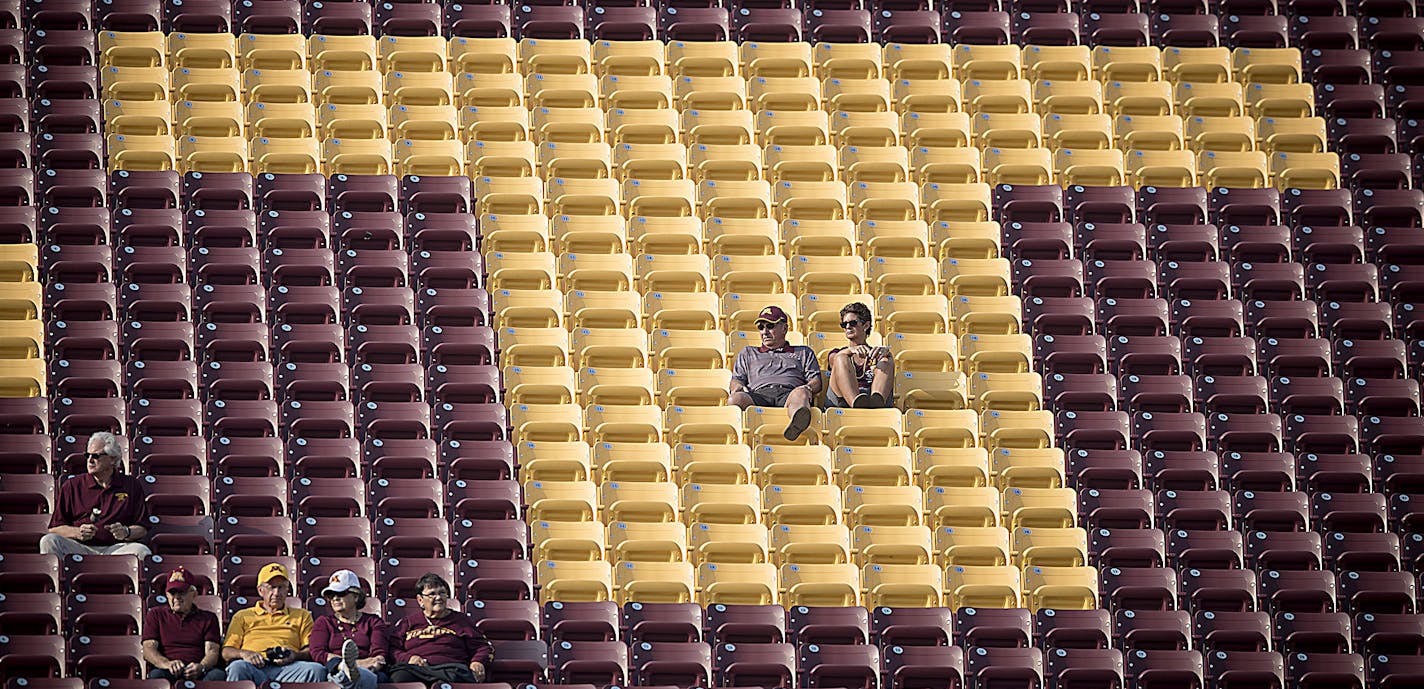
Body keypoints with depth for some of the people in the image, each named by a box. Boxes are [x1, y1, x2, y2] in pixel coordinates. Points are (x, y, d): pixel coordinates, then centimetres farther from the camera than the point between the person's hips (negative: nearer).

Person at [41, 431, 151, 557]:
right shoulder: (72, 485, 14)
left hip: (114, 548, -1)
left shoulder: (132, 485, 14)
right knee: (49, 542, -28)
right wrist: (77, 532, -8)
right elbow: (54, 528, 11)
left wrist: (126, 532, -9)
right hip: (79, 548, 1)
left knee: (141, 551, -32)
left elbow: (142, 529, 13)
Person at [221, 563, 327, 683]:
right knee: (238, 668, -39)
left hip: (287, 666, 1)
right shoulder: (243, 616, 29)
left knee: (316, 670, -34)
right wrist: (244, 654, -6)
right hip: (255, 665, -1)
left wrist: (295, 655, -8)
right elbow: (226, 652, 18)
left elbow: (311, 652, 16)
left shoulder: (302, 616, 29)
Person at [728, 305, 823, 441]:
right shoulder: (748, 353, 39)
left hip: (789, 392, -1)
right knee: (735, 398, -36)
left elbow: (816, 381, 21)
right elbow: (736, 380, 27)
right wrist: (739, 388, 1)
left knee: (801, 394, -41)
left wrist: (807, 388, -4)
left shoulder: (803, 352, 34)